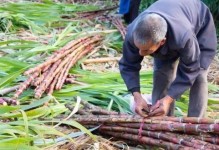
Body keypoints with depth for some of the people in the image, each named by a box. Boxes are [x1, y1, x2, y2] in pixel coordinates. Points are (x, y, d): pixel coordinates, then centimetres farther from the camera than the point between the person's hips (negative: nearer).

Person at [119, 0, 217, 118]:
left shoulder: (183, 37, -50)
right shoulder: (132, 35, -38)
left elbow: (190, 71, -32)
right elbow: (128, 66, -21)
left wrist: (168, 99, -40)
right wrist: (137, 95, -36)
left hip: (200, 27, -3)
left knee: (198, 76, -14)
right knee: (162, 74, -8)